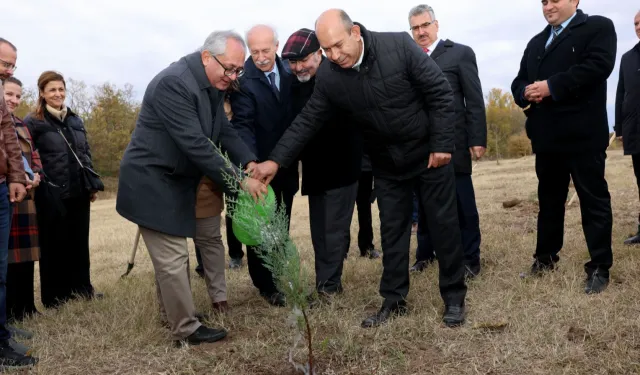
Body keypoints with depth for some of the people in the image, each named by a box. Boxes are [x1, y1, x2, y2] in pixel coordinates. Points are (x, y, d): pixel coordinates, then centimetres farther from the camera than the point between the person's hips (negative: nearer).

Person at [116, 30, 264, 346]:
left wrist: (249, 162, -14)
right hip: (151, 182, -9)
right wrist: (239, 181, -27)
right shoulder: (173, 84, -26)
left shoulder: (213, 84, 3)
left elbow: (224, 130, 2)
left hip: (173, 180, 9)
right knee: (172, 257, -4)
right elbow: (195, 144, -30)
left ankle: (174, 313, 35)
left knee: (172, 254, 20)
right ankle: (186, 330, 8)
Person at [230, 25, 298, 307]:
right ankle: (265, 284, 17)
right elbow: (243, 124, -23)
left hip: (286, 162, 6)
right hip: (261, 165, -5)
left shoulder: (288, 71, 0)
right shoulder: (243, 79, -17)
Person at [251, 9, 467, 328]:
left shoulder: (399, 46, -22)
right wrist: (276, 160, -14)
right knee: (392, 230, 9)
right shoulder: (328, 77, -12)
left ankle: (454, 297, 20)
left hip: (429, 152, -3)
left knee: (444, 224, 5)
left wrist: (442, 144, -16)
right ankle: (394, 300, 23)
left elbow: (440, 92, -16)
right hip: (387, 162, 3)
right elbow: (307, 121, -6)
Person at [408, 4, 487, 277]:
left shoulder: (460, 53, 4)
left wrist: (478, 139, -7)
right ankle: (425, 254, 25)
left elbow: (475, 100, -1)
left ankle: (470, 259, 14)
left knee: (462, 203, 3)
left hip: (452, 142, -3)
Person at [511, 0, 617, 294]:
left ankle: (599, 267, 8)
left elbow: (597, 66, -15)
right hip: (546, 135, 6)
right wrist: (526, 93, -8)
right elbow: (518, 82, 16)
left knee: (593, 200, 0)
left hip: (582, 134, -6)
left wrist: (551, 87, -17)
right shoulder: (535, 43, 21)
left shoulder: (598, 27, 2)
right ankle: (545, 257, 25)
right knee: (549, 199, 14)